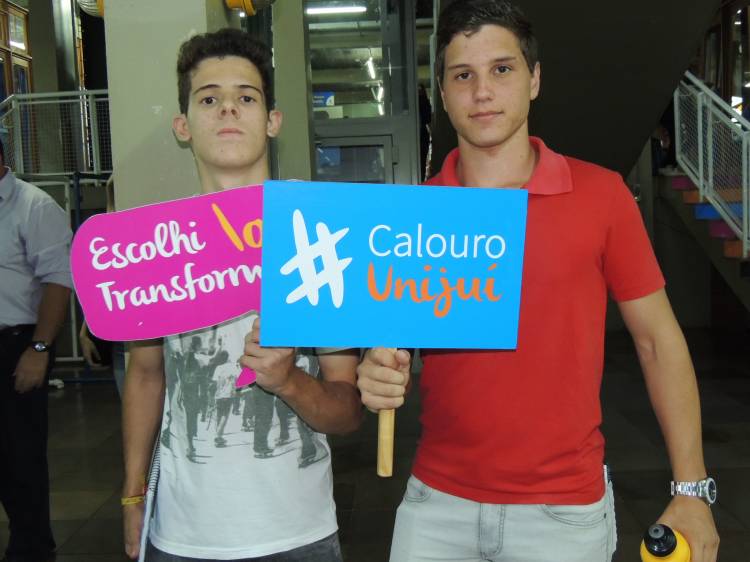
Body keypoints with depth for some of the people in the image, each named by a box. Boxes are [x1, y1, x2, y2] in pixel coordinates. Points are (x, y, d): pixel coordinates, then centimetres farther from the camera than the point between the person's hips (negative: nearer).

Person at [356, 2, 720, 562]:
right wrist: (380, 373, -16)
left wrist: (691, 489, -3)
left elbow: (658, 340, -1)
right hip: (437, 500, 2)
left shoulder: (601, 194, -7)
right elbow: (392, 336, 7)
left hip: (565, 509, -1)